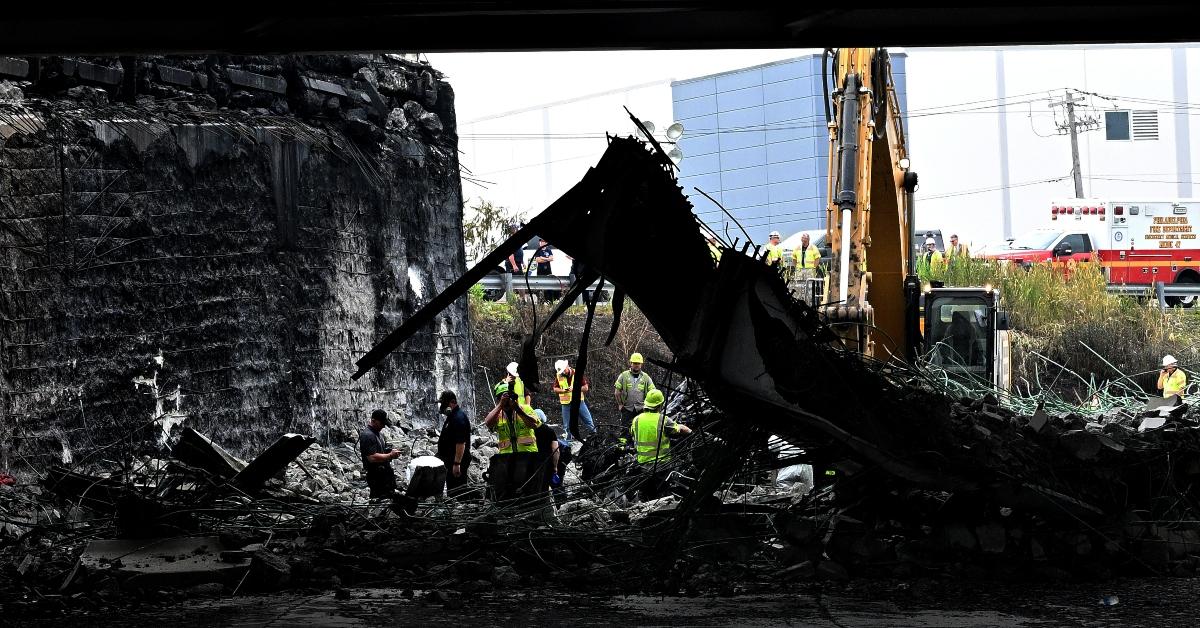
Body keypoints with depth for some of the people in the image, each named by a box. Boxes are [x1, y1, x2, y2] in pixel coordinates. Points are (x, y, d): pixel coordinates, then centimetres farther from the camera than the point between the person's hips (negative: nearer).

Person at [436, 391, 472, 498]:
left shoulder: (459, 418, -19)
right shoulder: (452, 416, 16)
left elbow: (461, 443, -25)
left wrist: (457, 464, -27)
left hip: (457, 461, -11)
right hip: (451, 460, 11)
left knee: (456, 492, -10)